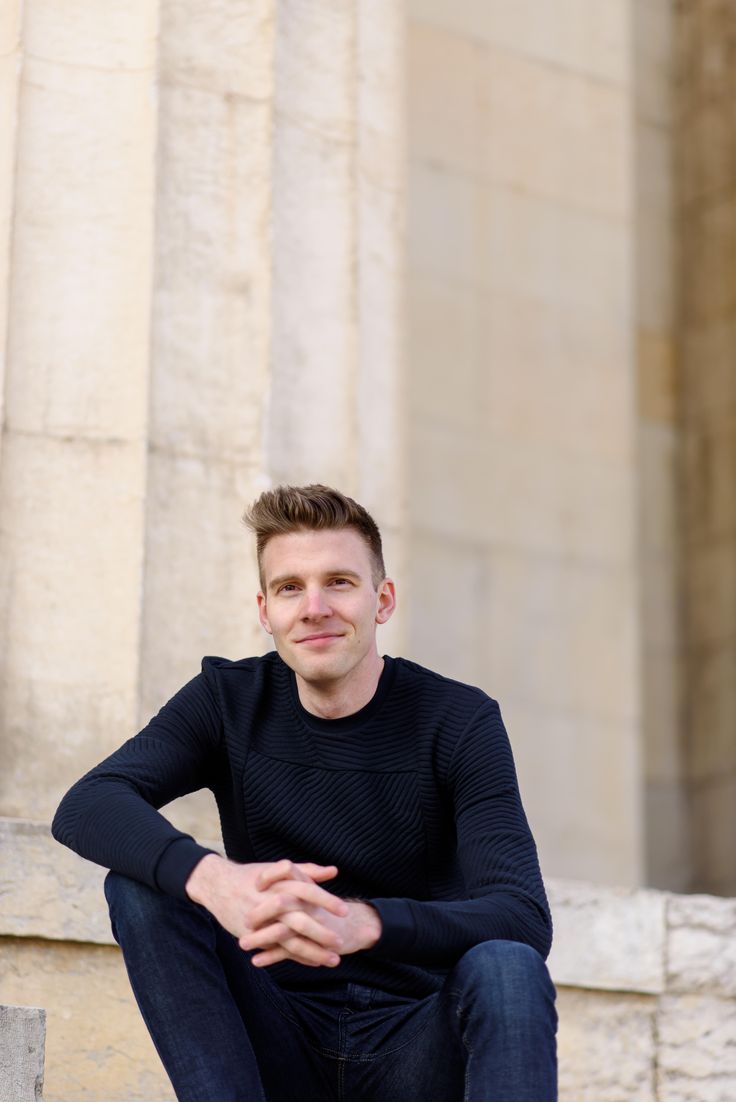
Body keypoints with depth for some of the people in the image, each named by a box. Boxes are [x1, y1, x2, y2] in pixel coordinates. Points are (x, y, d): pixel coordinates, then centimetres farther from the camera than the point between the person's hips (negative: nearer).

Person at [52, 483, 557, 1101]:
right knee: (142, 886, -19)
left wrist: (363, 923, -41)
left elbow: (527, 918, -22)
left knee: (506, 965, -32)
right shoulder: (231, 703, -1)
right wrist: (209, 877, -40)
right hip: (283, 1049, 2)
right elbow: (84, 805, -18)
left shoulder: (459, 721, -9)